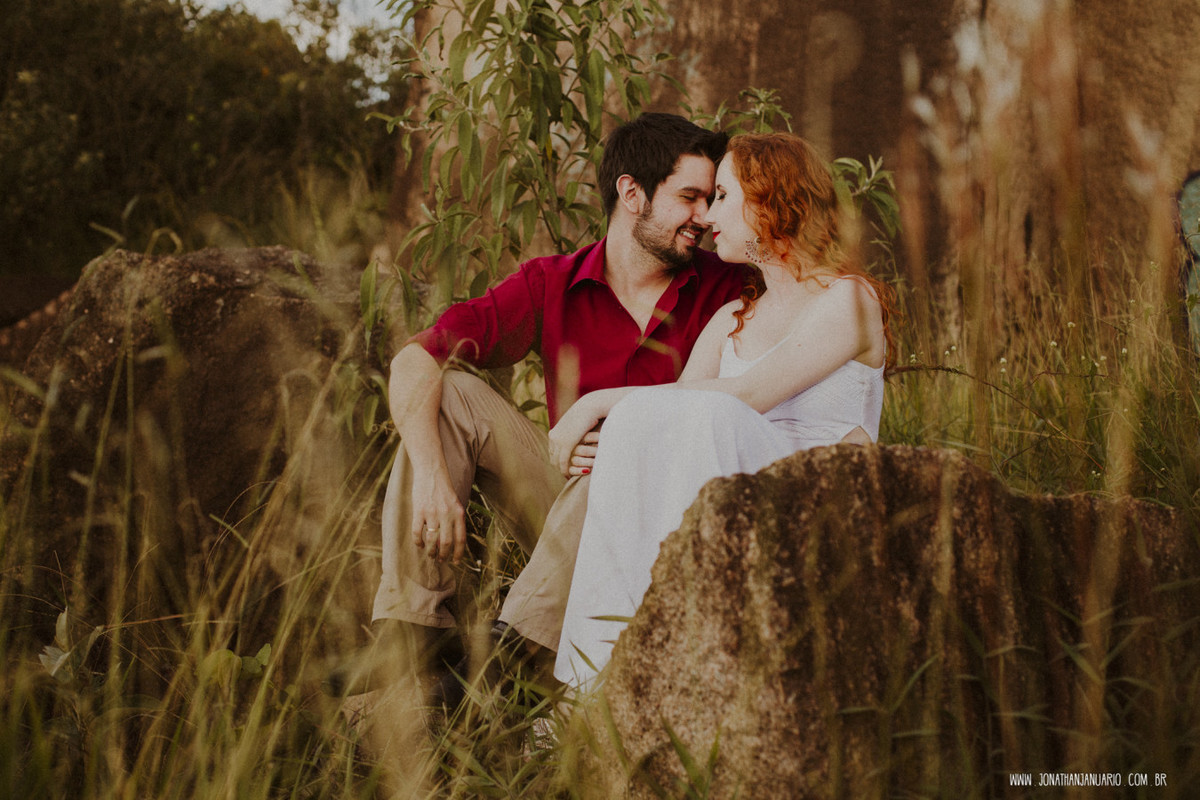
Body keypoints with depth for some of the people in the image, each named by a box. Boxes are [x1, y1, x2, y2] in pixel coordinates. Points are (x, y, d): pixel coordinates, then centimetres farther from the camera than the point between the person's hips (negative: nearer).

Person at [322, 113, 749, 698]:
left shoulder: (725, 289, -2)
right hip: (563, 516, 3)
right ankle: (415, 627, -23)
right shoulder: (553, 284, -1)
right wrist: (432, 476, -27)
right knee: (449, 393, -14)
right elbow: (413, 362, -11)